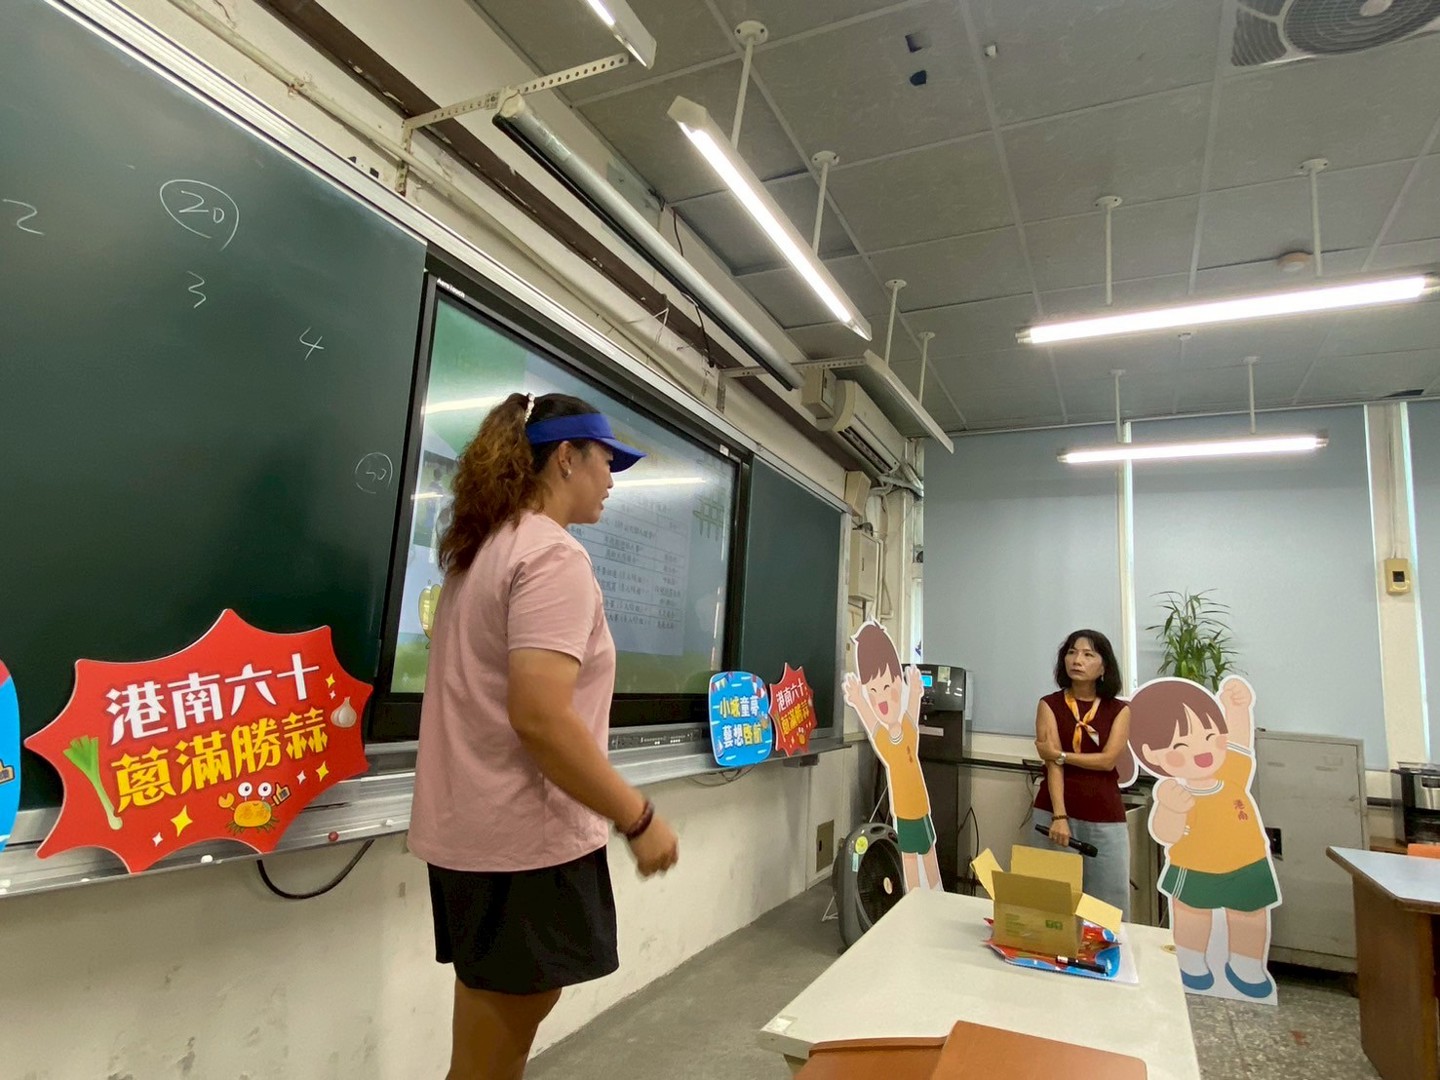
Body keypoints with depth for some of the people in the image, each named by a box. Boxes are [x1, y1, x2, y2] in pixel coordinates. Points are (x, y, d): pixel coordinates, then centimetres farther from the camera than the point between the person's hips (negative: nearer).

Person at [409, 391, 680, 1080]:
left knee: (514, 1013, 23)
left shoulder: (481, 551, 11)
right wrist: (637, 818, -18)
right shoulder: (554, 556, -18)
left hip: (469, 830, 9)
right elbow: (540, 718, -27)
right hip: (522, 840, -9)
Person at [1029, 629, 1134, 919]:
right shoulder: (1049, 704, 2)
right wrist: (1059, 816, -16)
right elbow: (1051, 763, -7)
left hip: (1104, 818, 1)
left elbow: (1108, 760, -7)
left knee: (1108, 901, 3)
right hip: (1054, 811, -1)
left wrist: (1059, 753, -9)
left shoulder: (1119, 710, 6)